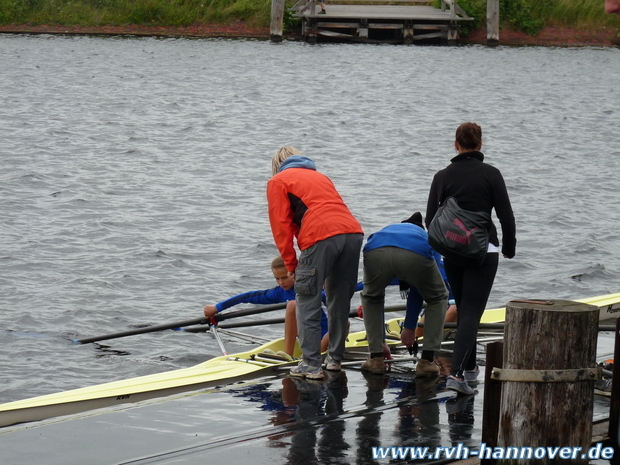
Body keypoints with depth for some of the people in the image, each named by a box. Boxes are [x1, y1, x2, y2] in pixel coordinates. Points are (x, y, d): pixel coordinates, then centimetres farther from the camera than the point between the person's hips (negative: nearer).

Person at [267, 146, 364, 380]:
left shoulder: (277, 182, 19)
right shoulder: (321, 177, 36)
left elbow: (281, 226, 10)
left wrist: (291, 265, 15)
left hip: (321, 237, -6)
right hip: (353, 232, 6)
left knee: (308, 302, 3)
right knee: (340, 300, 17)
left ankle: (311, 365, 0)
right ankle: (335, 358, 24)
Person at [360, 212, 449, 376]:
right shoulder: (426, 237, 43)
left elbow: (375, 294, 46)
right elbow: (417, 293, 42)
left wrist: (380, 341, 51)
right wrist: (410, 327, 52)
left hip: (376, 252, 1)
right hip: (416, 255, -1)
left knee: (371, 297, 36)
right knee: (438, 298, 29)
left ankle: (376, 358, 27)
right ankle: (427, 361, 22)